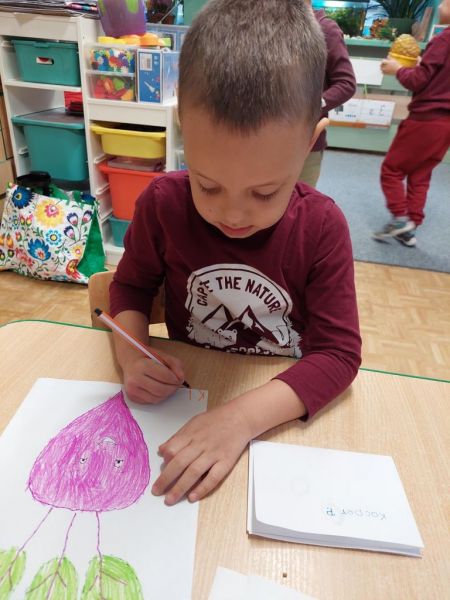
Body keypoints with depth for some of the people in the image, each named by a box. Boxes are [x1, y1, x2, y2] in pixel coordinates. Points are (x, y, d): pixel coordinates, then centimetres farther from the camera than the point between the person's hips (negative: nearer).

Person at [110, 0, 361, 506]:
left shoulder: (322, 227, -16)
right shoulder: (163, 203, -13)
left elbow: (339, 352, -16)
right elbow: (131, 285, 2)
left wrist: (243, 416, -30)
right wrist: (132, 356, -18)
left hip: (283, 405, 0)